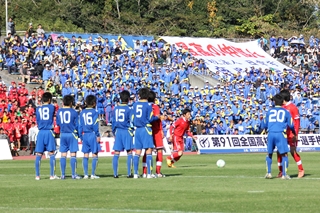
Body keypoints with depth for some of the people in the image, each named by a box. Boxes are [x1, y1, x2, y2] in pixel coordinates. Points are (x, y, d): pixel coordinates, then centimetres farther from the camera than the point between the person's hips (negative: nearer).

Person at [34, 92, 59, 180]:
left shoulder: (38, 109, 8)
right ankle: (52, 175, -2)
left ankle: (37, 175, 2)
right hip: (49, 132, -3)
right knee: (51, 153, 0)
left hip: (41, 132, 3)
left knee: (38, 154, 3)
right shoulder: (51, 107, 1)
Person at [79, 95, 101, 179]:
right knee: (94, 155, -1)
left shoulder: (82, 113, 8)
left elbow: (80, 125, 8)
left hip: (85, 135, 5)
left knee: (85, 155, 6)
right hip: (92, 134, -5)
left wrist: (81, 137, 12)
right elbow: (95, 125, -11)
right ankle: (93, 174, -5)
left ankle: (85, 174, 4)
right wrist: (98, 135, -6)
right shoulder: (94, 112, -6)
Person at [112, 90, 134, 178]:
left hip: (118, 131, 4)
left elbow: (113, 121, 11)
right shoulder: (129, 109, -8)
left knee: (116, 153, 5)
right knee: (129, 152, 0)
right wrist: (132, 131, 7)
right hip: (127, 131, -4)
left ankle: (115, 173, 4)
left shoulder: (115, 109, 6)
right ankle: (129, 173, -4)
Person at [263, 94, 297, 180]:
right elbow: (291, 125, 5)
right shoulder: (286, 112, 8)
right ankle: (284, 174, -5)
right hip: (280, 134, -3)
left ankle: (268, 173, 15)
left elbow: (264, 125, 16)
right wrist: (295, 134, 21)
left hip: (270, 134, 3)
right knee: (284, 154, 1)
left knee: (269, 154, 18)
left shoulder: (270, 111, 14)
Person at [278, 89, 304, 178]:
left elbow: (297, 122, -11)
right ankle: (281, 171, 10)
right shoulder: (282, 107, 12)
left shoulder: (293, 107, -9)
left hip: (291, 134, -7)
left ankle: (301, 170, 5)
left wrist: (295, 134, -16)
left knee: (293, 151, -8)